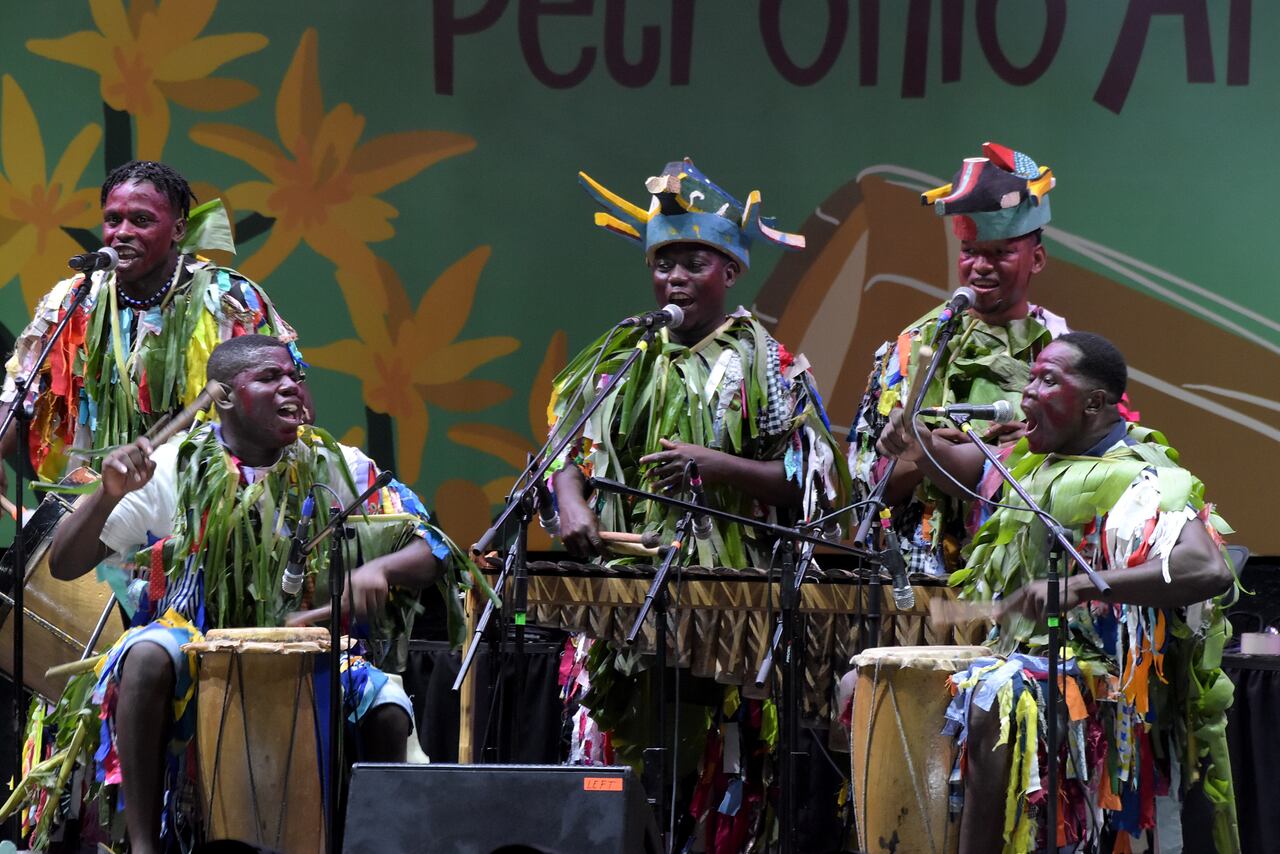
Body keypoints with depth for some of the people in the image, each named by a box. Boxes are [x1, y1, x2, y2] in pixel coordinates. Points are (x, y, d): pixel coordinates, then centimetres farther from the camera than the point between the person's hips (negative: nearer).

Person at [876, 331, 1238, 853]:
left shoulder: (1140, 481, -16)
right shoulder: (1038, 464, 11)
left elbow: (1210, 571, -31)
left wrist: (1077, 588, -40)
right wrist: (925, 450, 2)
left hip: (1107, 678, -9)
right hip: (1028, 652, 9)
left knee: (994, 699, -36)